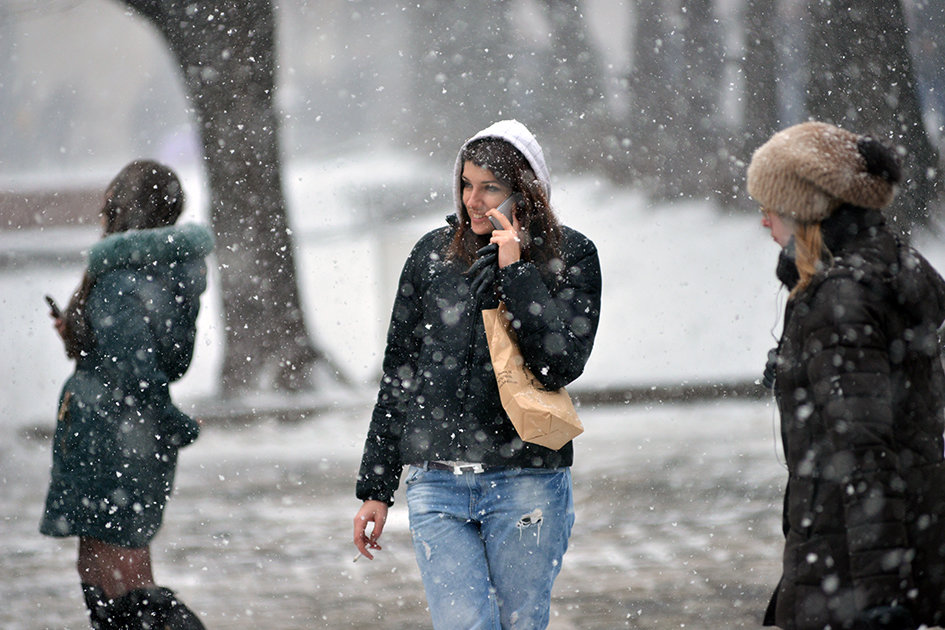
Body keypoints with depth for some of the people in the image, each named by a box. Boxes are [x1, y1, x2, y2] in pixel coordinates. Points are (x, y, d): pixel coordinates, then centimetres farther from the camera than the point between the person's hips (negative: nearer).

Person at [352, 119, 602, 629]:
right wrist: (375, 488, 12)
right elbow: (398, 374, 13)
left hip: (527, 485, -1)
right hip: (437, 488, 1)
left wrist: (514, 270, -14)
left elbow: (561, 366, -12)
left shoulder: (570, 257, 1)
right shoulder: (434, 254, 7)